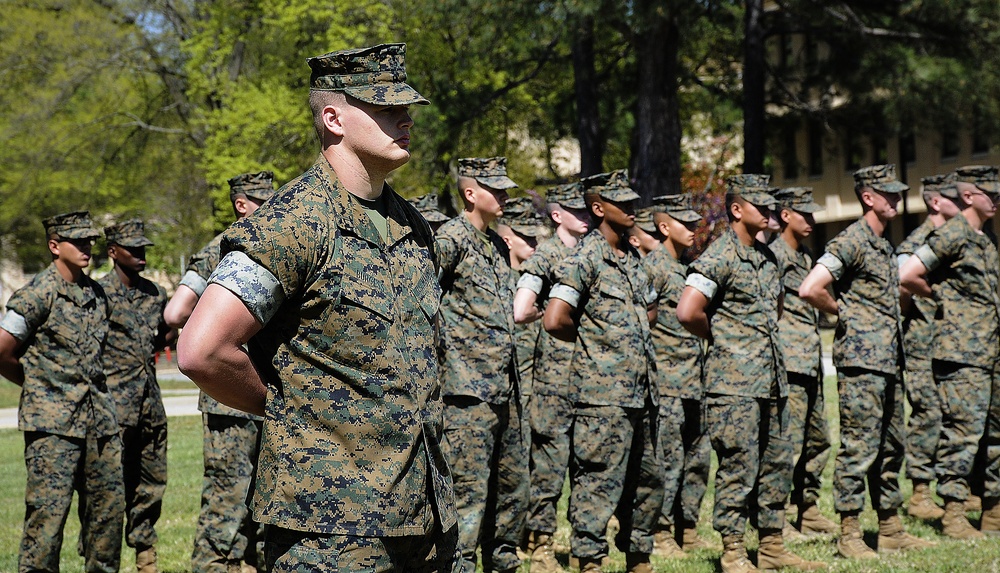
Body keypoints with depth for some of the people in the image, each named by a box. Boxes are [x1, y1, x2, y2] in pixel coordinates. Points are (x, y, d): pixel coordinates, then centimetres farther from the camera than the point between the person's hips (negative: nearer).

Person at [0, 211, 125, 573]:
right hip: (53, 422, -7)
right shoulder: (38, 294, -8)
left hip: (99, 417, 7)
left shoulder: (96, 293, 13)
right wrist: (40, 383, 6)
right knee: (49, 508, -9)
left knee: (109, 503, 9)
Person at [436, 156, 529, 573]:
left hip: (507, 390, 9)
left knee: (512, 487, 14)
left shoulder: (498, 245, 17)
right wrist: (442, 349, -15)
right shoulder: (451, 239, -10)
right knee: (468, 491, -8)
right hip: (469, 389, -9)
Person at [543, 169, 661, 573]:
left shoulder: (633, 258, 15)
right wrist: (590, 337, 0)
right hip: (603, 393, -8)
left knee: (647, 480, 14)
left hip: (641, 392, 8)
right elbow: (554, 321, -18)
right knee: (600, 483, -7)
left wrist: (627, 336, 13)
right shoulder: (585, 258, -9)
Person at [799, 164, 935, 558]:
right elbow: (810, 289, -22)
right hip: (861, 360, -9)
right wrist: (842, 313, -6)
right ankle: (849, 534, -2)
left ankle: (891, 530, 19)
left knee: (890, 447, 12)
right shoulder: (851, 242, -12)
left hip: (890, 362, 9)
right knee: (859, 448, -7)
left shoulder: (884, 246, 17)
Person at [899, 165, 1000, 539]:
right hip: (961, 353, -9)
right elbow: (907, 276, -15)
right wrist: (942, 297, -2)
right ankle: (953, 515, -5)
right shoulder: (952, 235, -10)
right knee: (962, 432, -8)